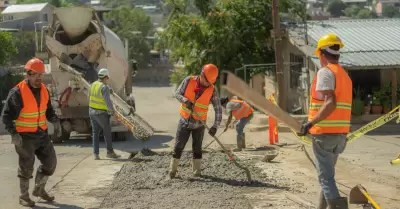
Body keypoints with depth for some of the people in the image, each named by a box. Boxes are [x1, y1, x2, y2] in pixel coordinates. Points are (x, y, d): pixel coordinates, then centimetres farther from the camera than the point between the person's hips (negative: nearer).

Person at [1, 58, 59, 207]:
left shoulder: (43, 90, 5)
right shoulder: (17, 92, -17)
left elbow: (48, 109, 18)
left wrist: (54, 119, -2)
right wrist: (13, 133, -25)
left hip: (42, 134, 7)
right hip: (25, 137, -7)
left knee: (50, 162, 10)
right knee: (26, 167, 0)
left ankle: (39, 189, 29)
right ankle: (24, 196, 16)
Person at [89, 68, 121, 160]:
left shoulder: (93, 84, 4)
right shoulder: (105, 87, -19)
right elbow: (108, 101, -25)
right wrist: (113, 111, -11)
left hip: (92, 111, 7)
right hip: (102, 114, -7)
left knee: (95, 133, 10)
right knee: (107, 132, 7)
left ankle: (96, 154, 5)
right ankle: (110, 152, 15)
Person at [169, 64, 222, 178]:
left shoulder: (212, 90, -16)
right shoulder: (189, 81, -14)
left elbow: (218, 109, -17)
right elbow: (177, 94, -6)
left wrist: (215, 126, -27)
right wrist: (186, 101, -27)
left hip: (199, 124, 0)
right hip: (184, 121, 0)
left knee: (197, 148, 7)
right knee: (178, 146, 0)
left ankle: (197, 171, 18)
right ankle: (173, 170, 9)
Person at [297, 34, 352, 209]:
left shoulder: (325, 72, -10)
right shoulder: (345, 75, 17)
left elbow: (330, 103, -23)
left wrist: (310, 123, -23)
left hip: (324, 133, -9)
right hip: (340, 134, 9)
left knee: (326, 176, -8)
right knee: (328, 173, 19)